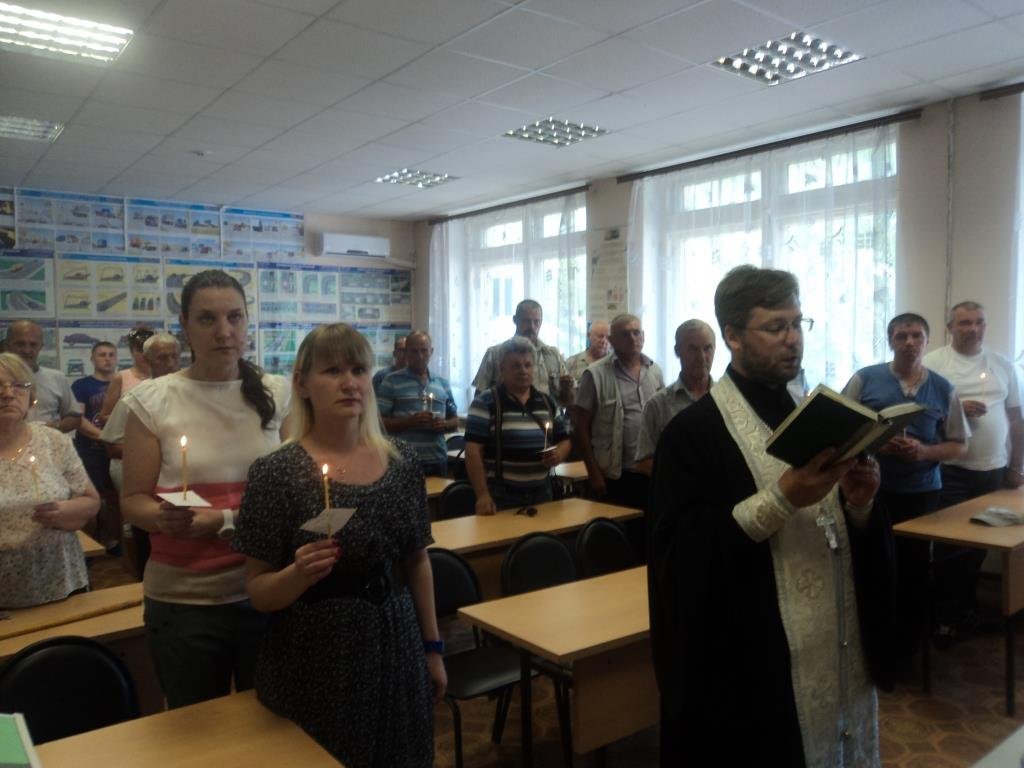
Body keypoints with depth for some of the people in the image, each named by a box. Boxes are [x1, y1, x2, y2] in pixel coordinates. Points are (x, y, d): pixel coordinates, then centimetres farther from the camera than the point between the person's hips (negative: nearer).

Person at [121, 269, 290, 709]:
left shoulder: (278, 395, -1)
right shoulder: (153, 401, -5)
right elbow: (133, 499, -2)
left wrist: (224, 519, -11)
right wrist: (164, 517, -23)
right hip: (183, 600, -1)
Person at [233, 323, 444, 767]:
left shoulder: (402, 462, -1)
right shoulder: (276, 473, -13)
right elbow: (258, 592, -9)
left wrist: (432, 647, 11)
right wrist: (299, 574, -28)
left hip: (396, 654, 4)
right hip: (313, 664, -4)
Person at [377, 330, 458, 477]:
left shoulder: (443, 383, 12)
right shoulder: (391, 381, -1)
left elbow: (455, 421, 17)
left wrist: (444, 425, -5)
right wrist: (410, 422, -19)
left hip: (437, 461, 4)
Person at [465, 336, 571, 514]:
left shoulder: (547, 402, 9)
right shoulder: (485, 403, -8)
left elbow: (564, 441, 17)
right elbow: (473, 451, -12)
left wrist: (558, 455, -6)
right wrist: (482, 495, -20)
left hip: (541, 494, 5)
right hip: (500, 496, -5)